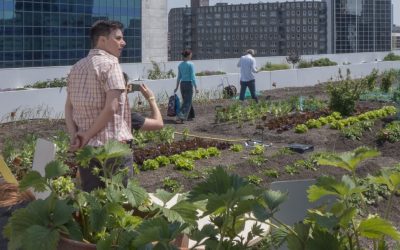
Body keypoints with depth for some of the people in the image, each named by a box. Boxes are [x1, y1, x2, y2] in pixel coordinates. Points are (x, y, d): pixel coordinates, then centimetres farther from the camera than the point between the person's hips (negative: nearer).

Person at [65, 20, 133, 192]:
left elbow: (68, 107, 9)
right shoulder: (110, 64, -10)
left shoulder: (76, 67, 13)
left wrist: (74, 135, -2)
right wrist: (88, 135, -10)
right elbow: (111, 108, -18)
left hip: (85, 148, 7)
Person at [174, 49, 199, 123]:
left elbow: (179, 77, 12)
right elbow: (192, 76, -13)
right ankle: (180, 117, -18)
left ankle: (189, 116, 28)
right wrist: (196, 87, -11)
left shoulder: (180, 65, 8)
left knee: (186, 101, 19)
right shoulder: (190, 64, -10)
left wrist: (177, 87, 18)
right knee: (187, 102, -5)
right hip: (189, 84, -7)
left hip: (182, 84, 7)